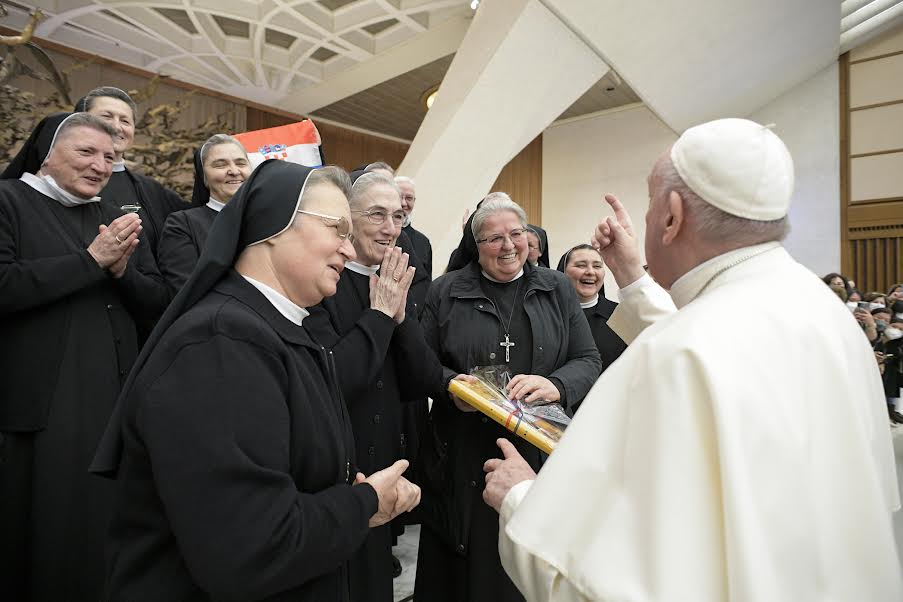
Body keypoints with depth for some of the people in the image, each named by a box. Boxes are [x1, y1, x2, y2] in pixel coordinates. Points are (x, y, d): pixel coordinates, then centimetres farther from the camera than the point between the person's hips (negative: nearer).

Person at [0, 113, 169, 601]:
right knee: (42, 532, 8)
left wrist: (120, 268, -9)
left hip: (115, 399, 5)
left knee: (106, 527, 13)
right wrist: (91, 259, -17)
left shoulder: (119, 220, 15)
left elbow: (158, 302, 9)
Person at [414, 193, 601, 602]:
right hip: (463, 458, 0)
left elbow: (589, 361, 3)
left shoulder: (557, 289, 6)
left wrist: (556, 385, -17)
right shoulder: (445, 292, 3)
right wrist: (451, 384, -16)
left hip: (539, 452, 1)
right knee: (462, 567, 9)